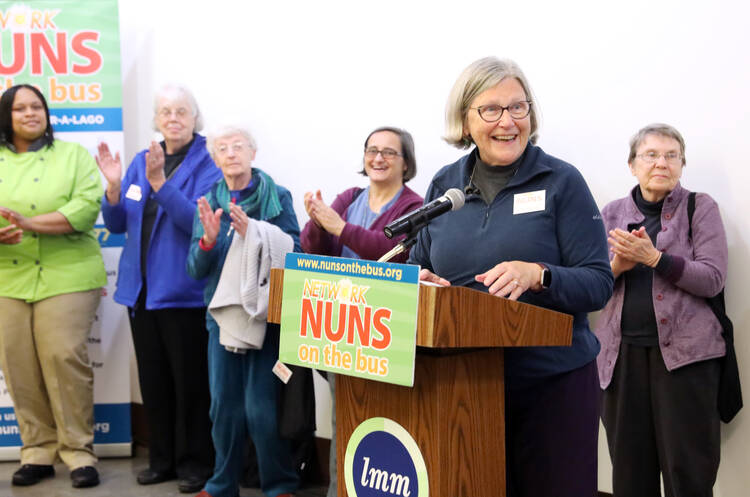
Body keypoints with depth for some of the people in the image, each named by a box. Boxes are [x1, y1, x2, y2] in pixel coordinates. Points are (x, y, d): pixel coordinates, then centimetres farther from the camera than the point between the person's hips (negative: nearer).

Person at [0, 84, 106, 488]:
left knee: (65, 357, -9)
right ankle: (37, 451, 15)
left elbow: (87, 207, -8)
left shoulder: (74, 155, 7)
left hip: (66, 276, -3)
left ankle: (78, 451, 3)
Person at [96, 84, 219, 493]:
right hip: (141, 288, 6)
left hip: (183, 291, -6)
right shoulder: (141, 161, 11)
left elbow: (199, 223, -20)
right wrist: (113, 186, -8)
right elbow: (117, 224, 9)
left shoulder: (208, 166, -6)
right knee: (153, 379, 13)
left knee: (190, 380, 1)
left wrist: (160, 183, -27)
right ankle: (162, 458, 26)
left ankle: (194, 463, 14)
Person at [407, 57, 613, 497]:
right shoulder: (444, 185, 8)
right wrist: (422, 281, -7)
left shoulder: (561, 181, -3)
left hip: (552, 382, -3)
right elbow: (419, 267, 16)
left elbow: (598, 283, -8)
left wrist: (536, 275, -26)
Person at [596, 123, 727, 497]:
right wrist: (618, 265, -10)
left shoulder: (700, 208, 5)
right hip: (622, 352, 3)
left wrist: (653, 258, -16)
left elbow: (713, 279, -7)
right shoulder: (612, 213, 13)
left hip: (684, 352, -3)